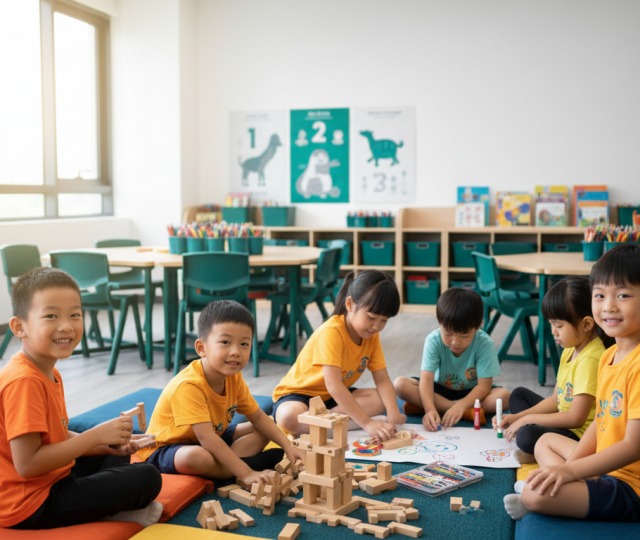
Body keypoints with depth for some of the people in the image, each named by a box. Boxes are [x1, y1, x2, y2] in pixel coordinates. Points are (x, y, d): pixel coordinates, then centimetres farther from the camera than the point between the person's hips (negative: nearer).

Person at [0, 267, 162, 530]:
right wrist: (97, 436, -23)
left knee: (117, 456, 31)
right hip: (28, 506, -10)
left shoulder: (50, 374, 8)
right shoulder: (24, 382, -25)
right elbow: (27, 465, -28)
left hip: (52, 479, 10)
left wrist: (110, 444, -1)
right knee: (147, 478, -18)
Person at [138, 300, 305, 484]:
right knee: (196, 456, -40)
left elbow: (258, 417, 4)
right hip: (166, 448, -8)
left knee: (261, 432, 3)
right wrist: (246, 474, -40)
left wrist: (288, 446, -9)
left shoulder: (234, 378, -6)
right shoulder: (188, 386, -33)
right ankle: (256, 463, -18)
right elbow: (207, 439, -38)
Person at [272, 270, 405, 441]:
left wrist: (393, 414, -28)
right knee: (289, 417, -40)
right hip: (299, 392, -7)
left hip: (334, 396, 7)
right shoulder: (332, 331, -28)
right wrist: (367, 423, -42)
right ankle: (348, 423, -25)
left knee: (381, 399, -16)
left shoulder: (372, 336, -5)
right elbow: (333, 384, -36)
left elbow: (382, 379, -8)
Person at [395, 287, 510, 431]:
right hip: (440, 390, 1)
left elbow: (484, 385, -23)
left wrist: (461, 406, -40)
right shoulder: (434, 340, -19)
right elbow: (426, 378, -28)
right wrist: (430, 409, -46)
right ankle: (469, 413, -30)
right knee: (401, 384, -26)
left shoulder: (484, 343, -20)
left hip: (471, 393, -1)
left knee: (504, 396, -31)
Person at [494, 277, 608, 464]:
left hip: (580, 435, -11)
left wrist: (526, 419, -16)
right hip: (565, 422, 11)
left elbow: (576, 418, -26)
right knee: (518, 394, 22)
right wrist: (517, 418, 1)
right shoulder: (570, 350, 7)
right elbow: (555, 399, 12)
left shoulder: (590, 359, -25)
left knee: (527, 436, -36)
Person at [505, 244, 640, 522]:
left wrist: (569, 470, -25)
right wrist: (567, 467, 2)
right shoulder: (609, 356, 8)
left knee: (536, 494, -29)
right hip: (606, 469, 11)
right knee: (545, 441, 29)